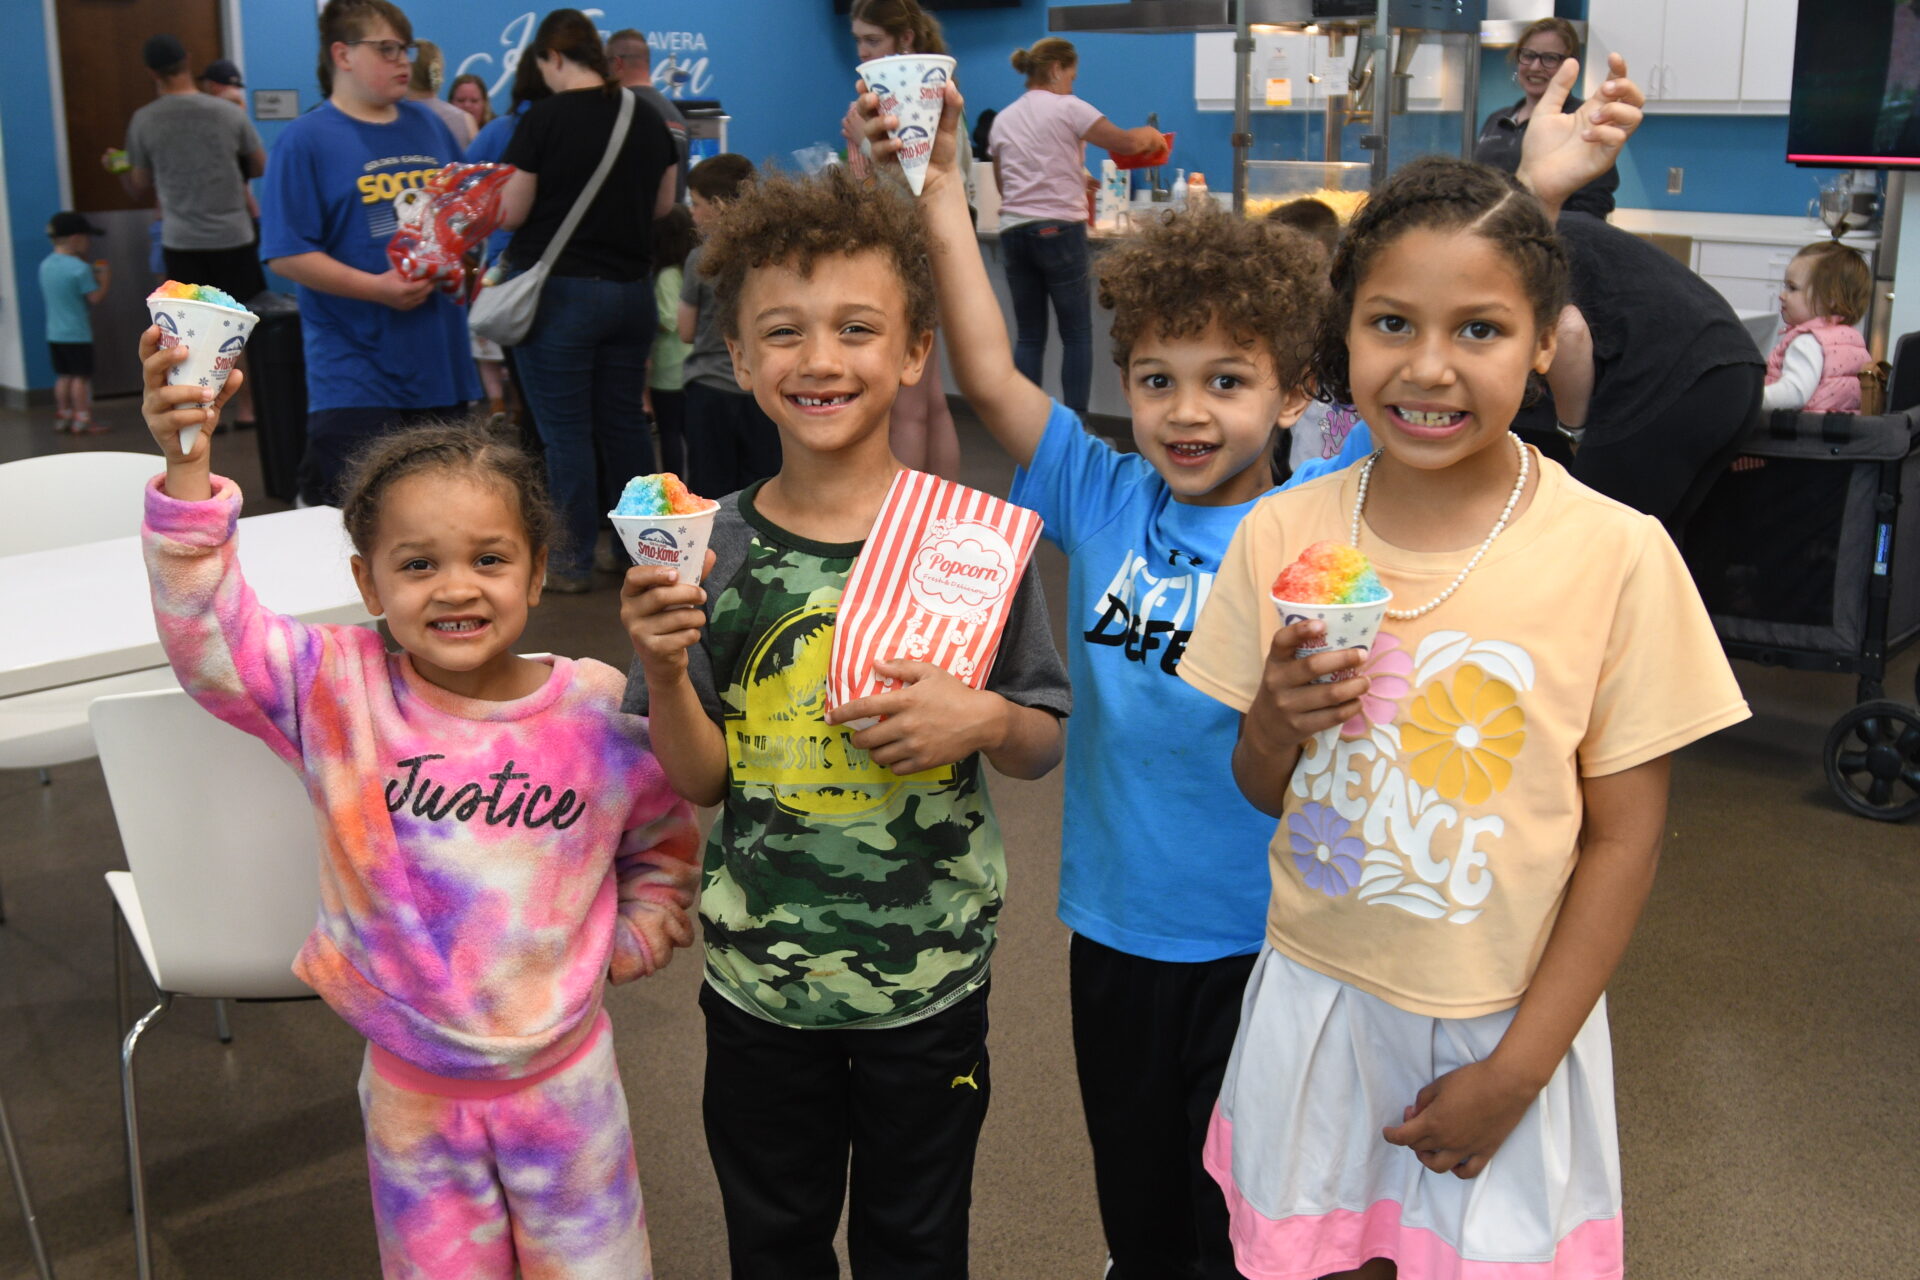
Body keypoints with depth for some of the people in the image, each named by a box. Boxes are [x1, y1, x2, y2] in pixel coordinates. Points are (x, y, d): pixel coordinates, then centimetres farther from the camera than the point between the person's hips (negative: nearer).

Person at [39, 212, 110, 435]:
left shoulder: (46, 265, 7)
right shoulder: (80, 268, -18)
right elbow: (95, 299, -19)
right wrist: (104, 281, -2)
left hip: (53, 333, 8)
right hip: (77, 333, -8)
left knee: (63, 375, 16)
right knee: (81, 376, 0)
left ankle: (63, 417, 21)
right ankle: (82, 420, 2)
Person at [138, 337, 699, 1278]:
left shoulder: (600, 709, -9)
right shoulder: (337, 692, -10)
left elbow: (662, 840, 9)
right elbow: (207, 634, -23)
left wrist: (636, 937, -2)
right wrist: (187, 465, -31)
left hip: (564, 1075, 0)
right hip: (413, 1087, 0)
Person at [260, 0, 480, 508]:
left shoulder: (428, 126, 13)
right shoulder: (306, 140, -5)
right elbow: (287, 255, -11)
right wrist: (376, 288, -21)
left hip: (441, 363, 6)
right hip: (355, 373, -6)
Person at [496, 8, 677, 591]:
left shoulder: (544, 119, -12)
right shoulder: (647, 118, 4)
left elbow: (512, 213, -8)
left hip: (560, 291, -5)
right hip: (631, 290, 5)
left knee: (566, 431, 2)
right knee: (624, 422, 15)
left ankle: (575, 563, 8)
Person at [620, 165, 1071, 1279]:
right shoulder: (717, 549, -7)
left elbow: (1043, 747, -2)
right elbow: (701, 781, -3)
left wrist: (983, 719, -23)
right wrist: (664, 670, -21)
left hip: (929, 967, -1)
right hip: (760, 966, 1)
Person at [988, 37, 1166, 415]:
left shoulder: (1003, 120, 13)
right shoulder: (1067, 109, -5)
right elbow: (1125, 143, -4)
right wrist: (1150, 134, 19)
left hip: (1013, 231, 5)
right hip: (1058, 229, -5)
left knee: (1029, 337, 9)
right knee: (1077, 334, 3)